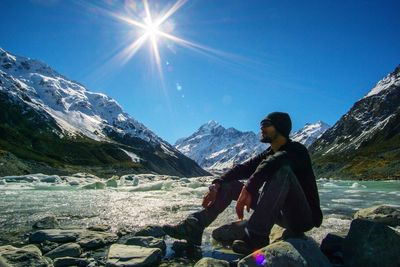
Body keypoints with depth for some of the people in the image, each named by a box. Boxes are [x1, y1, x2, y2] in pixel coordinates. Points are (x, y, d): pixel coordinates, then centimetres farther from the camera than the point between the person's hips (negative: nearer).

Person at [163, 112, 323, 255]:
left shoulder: (296, 150, -13)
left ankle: (256, 236, -34)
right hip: (282, 213, 7)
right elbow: (243, 169, -4)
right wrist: (217, 184, -18)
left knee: (281, 170, -35)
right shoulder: (267, 154, 10)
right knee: (230, 183, -1)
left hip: (303, 217, -7)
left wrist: (248, 189, -45)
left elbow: (272, 163, -36)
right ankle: (194, 227, -14)